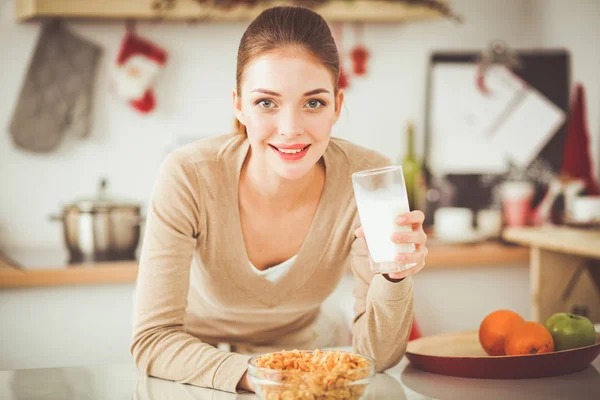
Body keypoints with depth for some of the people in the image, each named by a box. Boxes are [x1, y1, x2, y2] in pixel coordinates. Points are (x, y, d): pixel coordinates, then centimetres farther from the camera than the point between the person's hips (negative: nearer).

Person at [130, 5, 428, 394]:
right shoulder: (189, 178, -22)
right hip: (198, 379, 0)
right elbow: (152, 339, -20)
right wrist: (252, 375, -36)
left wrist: (394, 276, -33)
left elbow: (376, 354, -14)